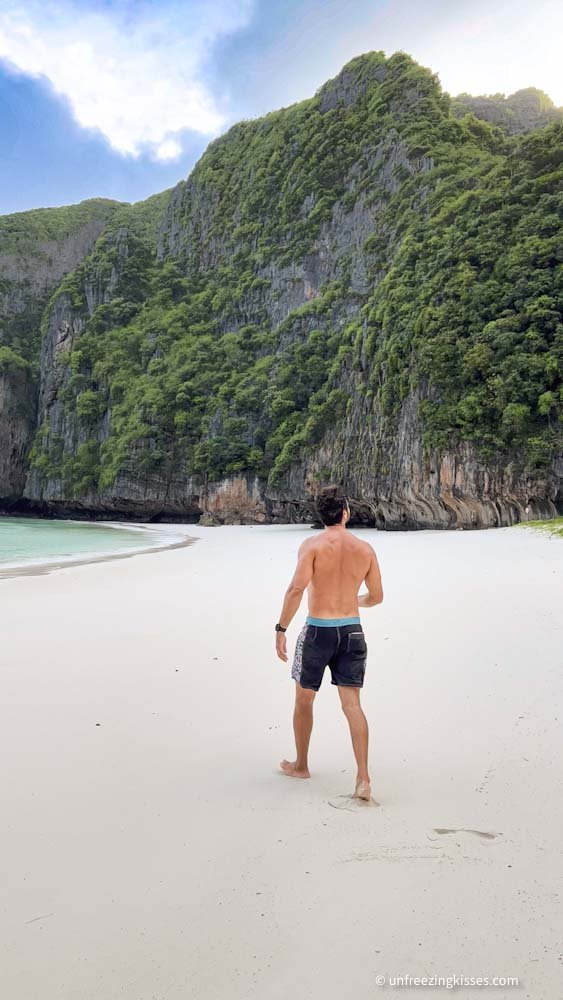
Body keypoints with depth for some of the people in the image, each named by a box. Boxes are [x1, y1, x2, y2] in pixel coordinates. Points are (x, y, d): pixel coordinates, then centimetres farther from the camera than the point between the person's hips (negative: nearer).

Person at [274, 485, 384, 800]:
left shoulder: (313, 545, -10)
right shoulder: (365, 549, 2)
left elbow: (297, 588, -21)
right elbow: (377, 597, 10)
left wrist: (281, 628, -15)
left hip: (318, 631, -3)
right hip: (352, 632, 3)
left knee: (304, 700, 16)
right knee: (352, 704, 5)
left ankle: (301, 766, 32)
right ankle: (364, 779, -1)